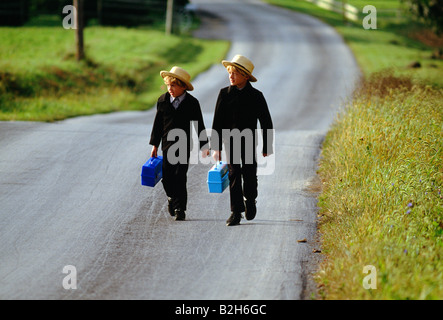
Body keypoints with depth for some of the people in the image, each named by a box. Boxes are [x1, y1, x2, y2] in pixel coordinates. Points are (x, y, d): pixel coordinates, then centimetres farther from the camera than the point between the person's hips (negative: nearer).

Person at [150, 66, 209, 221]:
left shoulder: (192, 103, -4)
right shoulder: (163, 101, 3)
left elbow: (199, 125, 1)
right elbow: (158, 124, 9)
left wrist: (204, 145, -3)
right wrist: (155, 145, 9)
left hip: (185, 145, -3)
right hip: (168, 145, 3)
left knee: (180, 177, -6)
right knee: (167, 177, 2)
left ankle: (180, 209, 2)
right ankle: (172, 198, 32)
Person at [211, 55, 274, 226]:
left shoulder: (256, 96, -1)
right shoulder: (224, 94, 2)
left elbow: (266, 122, 5)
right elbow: (217, 122, 4)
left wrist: (267, 147, 4)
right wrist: (216, 147, 1)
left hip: (249, 140, -1)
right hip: (230, 140, 1)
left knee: (249, 173, 2)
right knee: (233, 174, -4)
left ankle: (250, 201, 31)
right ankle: (236, 212, 0)